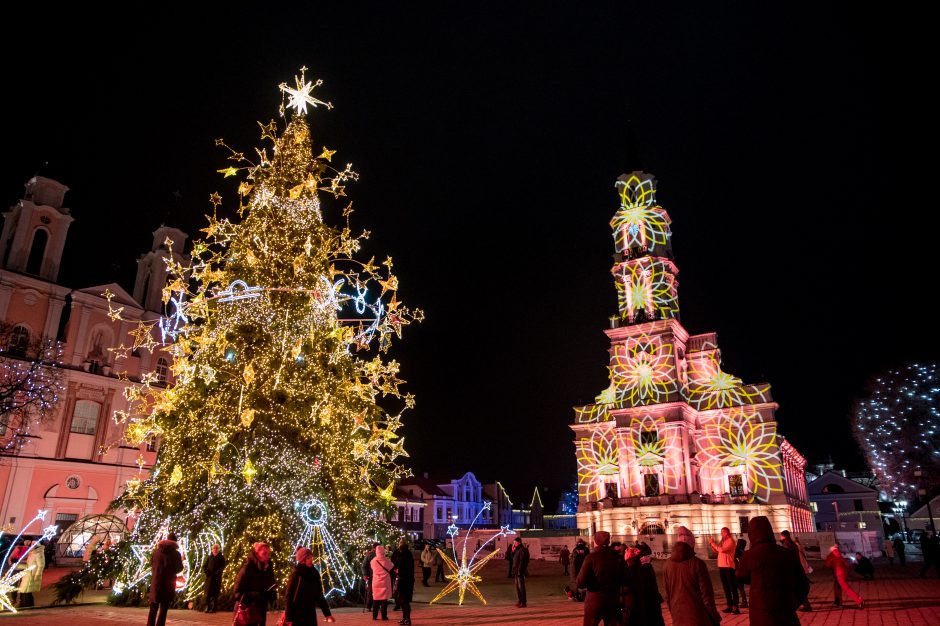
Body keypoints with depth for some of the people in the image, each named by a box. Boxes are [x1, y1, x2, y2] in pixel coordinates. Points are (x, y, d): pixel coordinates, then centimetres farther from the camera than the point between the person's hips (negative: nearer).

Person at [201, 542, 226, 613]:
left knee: (215, 593, -3)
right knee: (208, 592, -2)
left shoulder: (221, 557, 5)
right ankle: (207, 607, 6)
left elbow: (223, 566, -1)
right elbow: (204, 565, 9)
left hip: (217, 577, -2)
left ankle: (213, 608, 0)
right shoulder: (209, 556, 11)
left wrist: (217, 572, -17)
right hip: (209, 577, 2)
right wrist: (206, 571, -10)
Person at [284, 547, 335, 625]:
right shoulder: (296, 574, -10)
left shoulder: (314, 574, 6)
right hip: (296, 614, -5)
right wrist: (289, 618, -15)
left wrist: (327, 613, 9)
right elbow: (289, 596, -10)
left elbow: (319, 595, 11)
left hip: (310, 614, 5)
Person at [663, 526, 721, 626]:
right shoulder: (697, 563, -14)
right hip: (698, 618, -4)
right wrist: (715, 618, -1)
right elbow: (707, 594, -12)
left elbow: (667, 595, 7)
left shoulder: (669, 564, 0)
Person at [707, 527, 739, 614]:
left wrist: (713, 543, -11)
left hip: (729, 567, -8)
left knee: (732, 588, -5)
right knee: (726, 588, 11)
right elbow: (716, 550, 15)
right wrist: (711, 544, 2)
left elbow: (722, 550, -21)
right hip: (721, 566, 8)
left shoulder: (730, 541, -10)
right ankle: (729, 606, 17)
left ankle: (735, 608, -5)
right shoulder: (722, 541, 14)